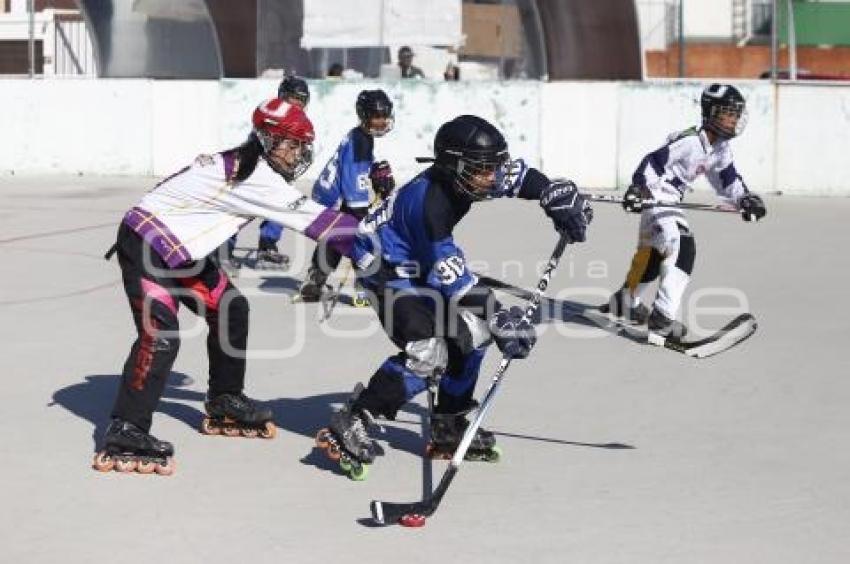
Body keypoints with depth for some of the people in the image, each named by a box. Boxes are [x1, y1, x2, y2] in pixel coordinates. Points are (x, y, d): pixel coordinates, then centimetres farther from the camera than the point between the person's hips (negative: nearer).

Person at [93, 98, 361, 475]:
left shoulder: (245, 164, 9)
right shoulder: (254, 175, -20)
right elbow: (310, 218, -20)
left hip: (179, 249, 11)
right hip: (145, 245, -11)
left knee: (230, 309, 16)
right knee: (160, 334, -23)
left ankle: (224, 403, 28)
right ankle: (125, 433, -25)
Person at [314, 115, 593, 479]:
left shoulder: (464, 178, -9)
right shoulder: (429, 201, -33)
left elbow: (519, 176, 9)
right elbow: (452, 277, -29)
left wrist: (557, 196, -7)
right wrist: (500, 318, -27)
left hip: (418, 266, 10)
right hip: (385, 270, -10)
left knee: (471, 332, 7)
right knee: (428, 354, -23)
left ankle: (448, 428, 18)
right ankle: (349, 426, -16)